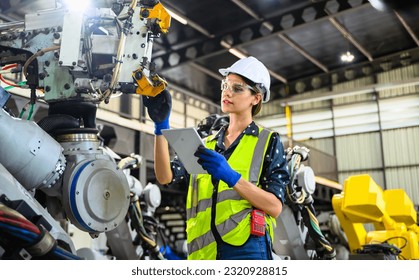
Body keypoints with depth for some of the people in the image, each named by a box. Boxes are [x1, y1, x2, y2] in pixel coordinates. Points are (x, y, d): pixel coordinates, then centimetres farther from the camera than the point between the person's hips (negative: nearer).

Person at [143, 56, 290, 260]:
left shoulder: (268, 142, 7)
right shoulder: (206, 143, 20)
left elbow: (275, 206, -4)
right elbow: (165, 177, 5)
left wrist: (232, 177, -17)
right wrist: (161, 126, -5)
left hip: (246, 247, -4)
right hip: (204, 250, 4)